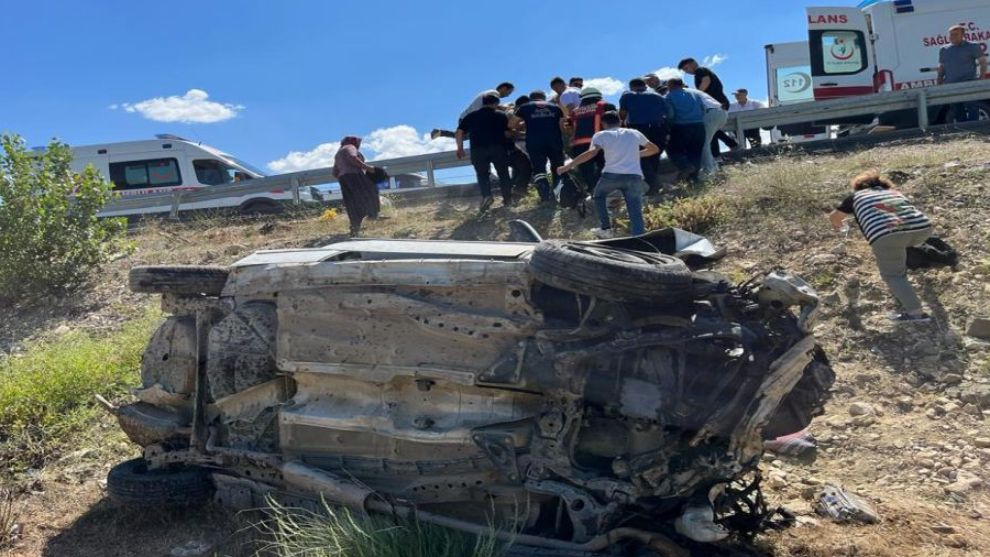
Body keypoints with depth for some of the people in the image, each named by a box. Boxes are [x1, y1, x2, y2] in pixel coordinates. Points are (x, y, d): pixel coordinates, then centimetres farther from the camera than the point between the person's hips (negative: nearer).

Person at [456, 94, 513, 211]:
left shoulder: (471, 116, 16)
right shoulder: (501, 115, 11)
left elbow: (459, 132, 9)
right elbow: (507, 133, 4)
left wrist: (460, 148, 16)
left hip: (478, 149, 1)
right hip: (497, 147, -1)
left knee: (482, 174, 8)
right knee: (503, 173, 11)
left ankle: (486, 195, -14)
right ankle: (507, 198, 12)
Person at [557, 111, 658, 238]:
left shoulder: (601, 135, 12)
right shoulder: (634, 133, 23)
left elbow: (591, 153, -6)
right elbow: (655, 149, 32)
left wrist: (568, 166, -4)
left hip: (611, 175, -1)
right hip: (634, 176, 1)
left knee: (599, 196, 29)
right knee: (636, 212, 2)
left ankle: (606, 228, 23)